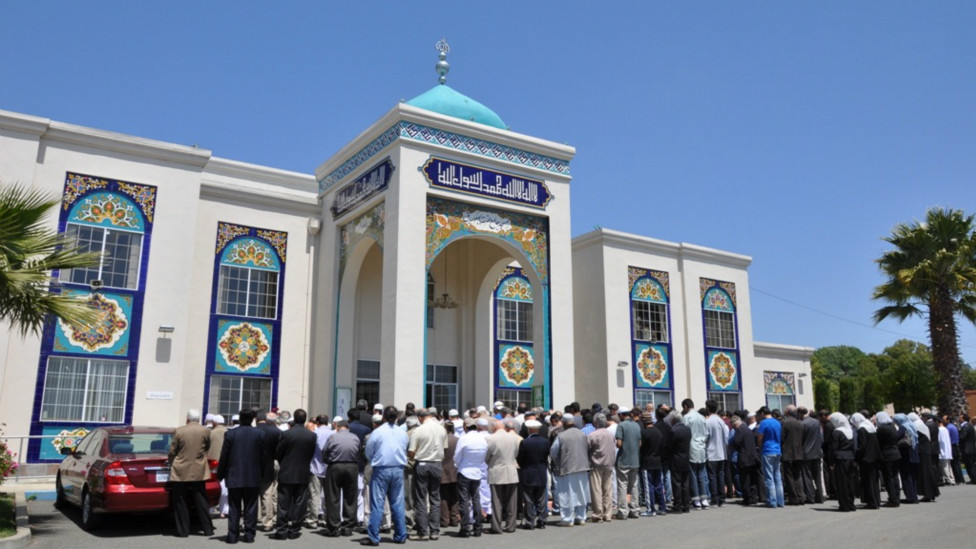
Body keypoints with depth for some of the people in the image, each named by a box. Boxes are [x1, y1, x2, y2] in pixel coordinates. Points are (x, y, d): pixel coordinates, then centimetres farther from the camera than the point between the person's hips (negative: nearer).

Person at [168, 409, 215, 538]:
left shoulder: (179, 431, -6)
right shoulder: (205, 431, -2)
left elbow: (172, 451, -2)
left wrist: (172, 464, 15)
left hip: (180, 472, -2)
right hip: (198, 471, 2)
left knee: (180, 503, 7)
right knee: (200, 502, 9)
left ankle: (183, 530, 9)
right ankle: (207, 529, 11)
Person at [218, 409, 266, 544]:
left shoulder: (230, 434, -6)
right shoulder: (260, 434, -3)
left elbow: (224, 456, -3)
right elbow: (263, 455, -1)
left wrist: (220, 474, 7)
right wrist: (261, 473, 10)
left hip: (234, 476, 0)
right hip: (253, 477, 1)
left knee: (234, 508, 7)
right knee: (250, 507, 8)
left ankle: (232, 535, 7)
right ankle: (249, 534, 9)